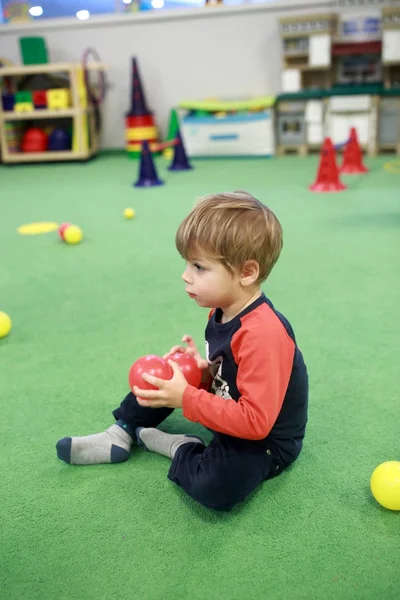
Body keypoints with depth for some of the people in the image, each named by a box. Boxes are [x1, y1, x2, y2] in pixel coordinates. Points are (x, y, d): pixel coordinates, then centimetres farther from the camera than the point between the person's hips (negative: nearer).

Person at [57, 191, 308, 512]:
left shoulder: (263, 334, -35)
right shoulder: (223, 310, -5)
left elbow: (255, 422, -34)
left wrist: (185, 399, -32)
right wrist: (203, 371, -13)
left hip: (267, 440, -8)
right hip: (233, 408, 9)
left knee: (215, 488, -34)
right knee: (164, 372, 9)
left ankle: (180, 449, -5)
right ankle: (121, 433, 17)